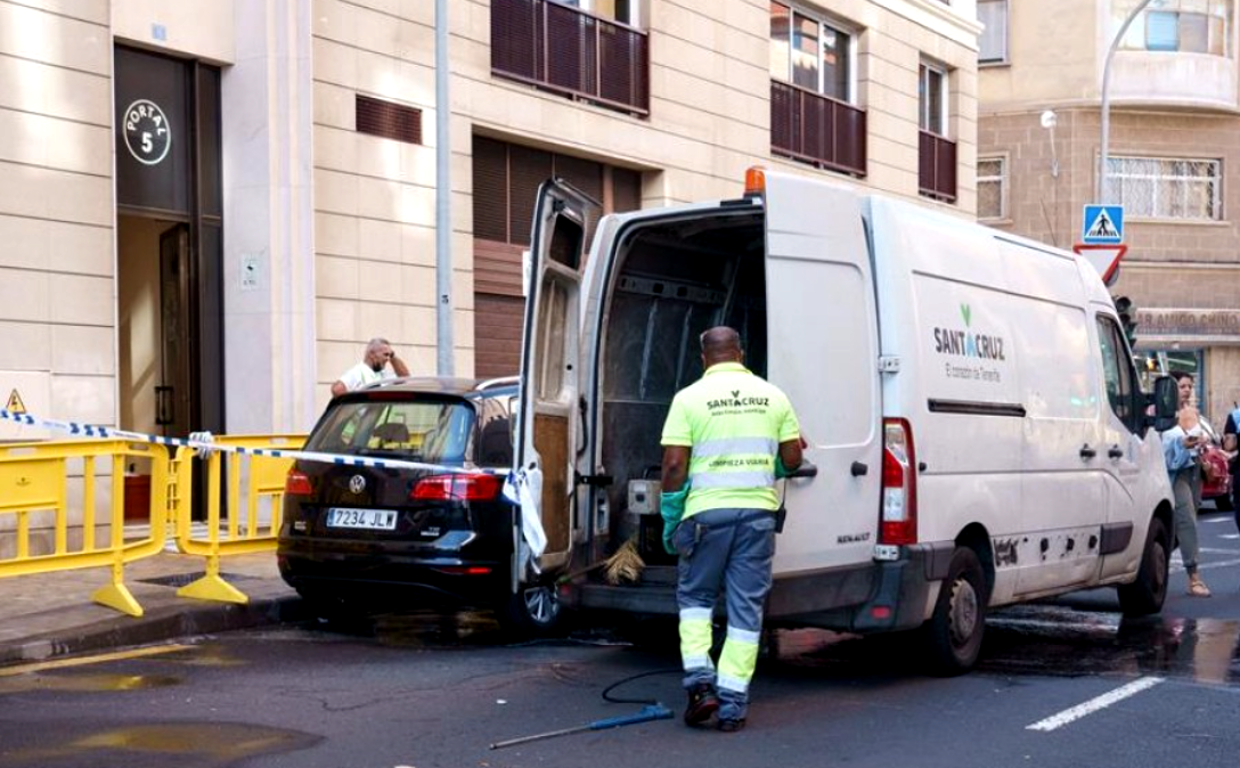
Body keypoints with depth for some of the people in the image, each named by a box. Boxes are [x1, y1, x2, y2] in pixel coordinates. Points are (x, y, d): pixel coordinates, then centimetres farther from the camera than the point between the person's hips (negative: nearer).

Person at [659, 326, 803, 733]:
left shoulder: (690, 397, -2)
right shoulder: (772, 395, 7)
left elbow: (675, 464, -6)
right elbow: (792, 458, 8)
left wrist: (670, 520, 3)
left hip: (707, 511, -2)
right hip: (758, 510, 2)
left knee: (695, 596, 16)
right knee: (746, 606, 7)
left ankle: (700, 680, 3)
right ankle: (733, 701, 6)